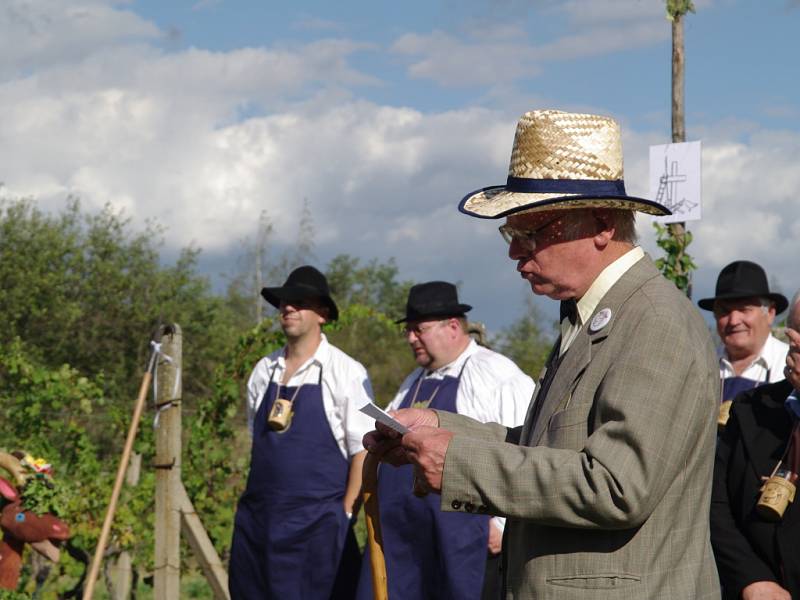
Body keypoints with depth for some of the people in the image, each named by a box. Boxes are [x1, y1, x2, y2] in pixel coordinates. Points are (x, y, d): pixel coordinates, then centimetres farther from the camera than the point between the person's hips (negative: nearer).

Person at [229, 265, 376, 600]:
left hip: (317, 522, -5)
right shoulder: (263, 371, 11)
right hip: (257, 521, 5)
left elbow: (362, 450, -7)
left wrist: (344, 515, -9)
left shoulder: (345, 372, -6)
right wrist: (257, 501, 16)